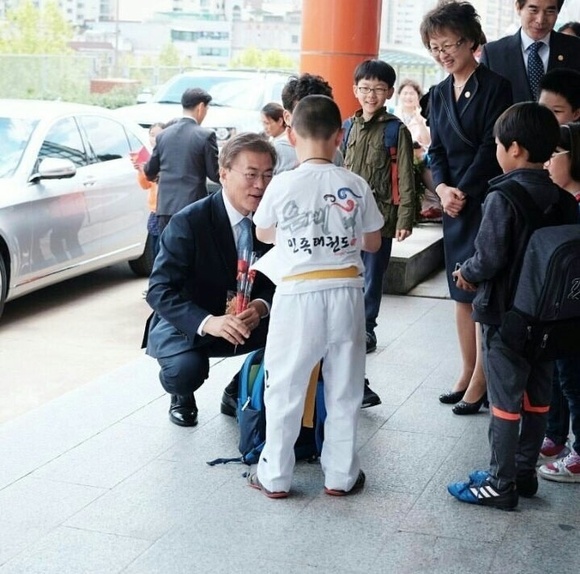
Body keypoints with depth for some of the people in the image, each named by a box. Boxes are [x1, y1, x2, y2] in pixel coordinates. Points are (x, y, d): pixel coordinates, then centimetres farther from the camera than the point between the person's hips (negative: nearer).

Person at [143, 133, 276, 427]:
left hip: (243, 323, 4)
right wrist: (207, 322, -41)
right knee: (187, 367, -34)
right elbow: (159, 291, -25)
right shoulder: (188, 222, -22)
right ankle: (182, 398, 6)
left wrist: (261, 307, -27)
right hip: (187, 325, -4)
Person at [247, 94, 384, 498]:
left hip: (298, 293, -2)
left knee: (285, 388, 9)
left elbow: (263, 233, 10)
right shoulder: (355, 186, -2)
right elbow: (373, 242, 9)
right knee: (344, 388, 13)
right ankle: (341, 474, 22)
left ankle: (275, 476, 16)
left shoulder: (283, 185, -6)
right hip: (345, 290, 2)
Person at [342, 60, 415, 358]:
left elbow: (405, 179, -6)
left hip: (379, 216, -4)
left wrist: (405, 219, -11)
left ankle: (366, 330, 17)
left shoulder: (397, 130, -4)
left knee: (371, 278, 5)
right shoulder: (349, 127, 10)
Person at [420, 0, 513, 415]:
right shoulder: (440, 94, 13)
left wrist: (463, 191, -12)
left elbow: (492, 147, -12)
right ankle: (467, 374, 20)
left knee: (483, 292, -5)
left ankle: (479, 384, 1)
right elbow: (437, 150, 11)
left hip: (488, 200, -7)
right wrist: (442, 188, -6)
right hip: (455, 201, 7)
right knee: (461, 292, 11)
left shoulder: (495, 86, -8)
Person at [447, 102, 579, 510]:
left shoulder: (504, 197, -18)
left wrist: (468, 274, -1)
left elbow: (489, 258, -21)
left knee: (506, 401, 1)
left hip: (506, 313, -6)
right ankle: (525, 472, 27)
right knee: (538, 397, 15)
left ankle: (501, 485, 9)